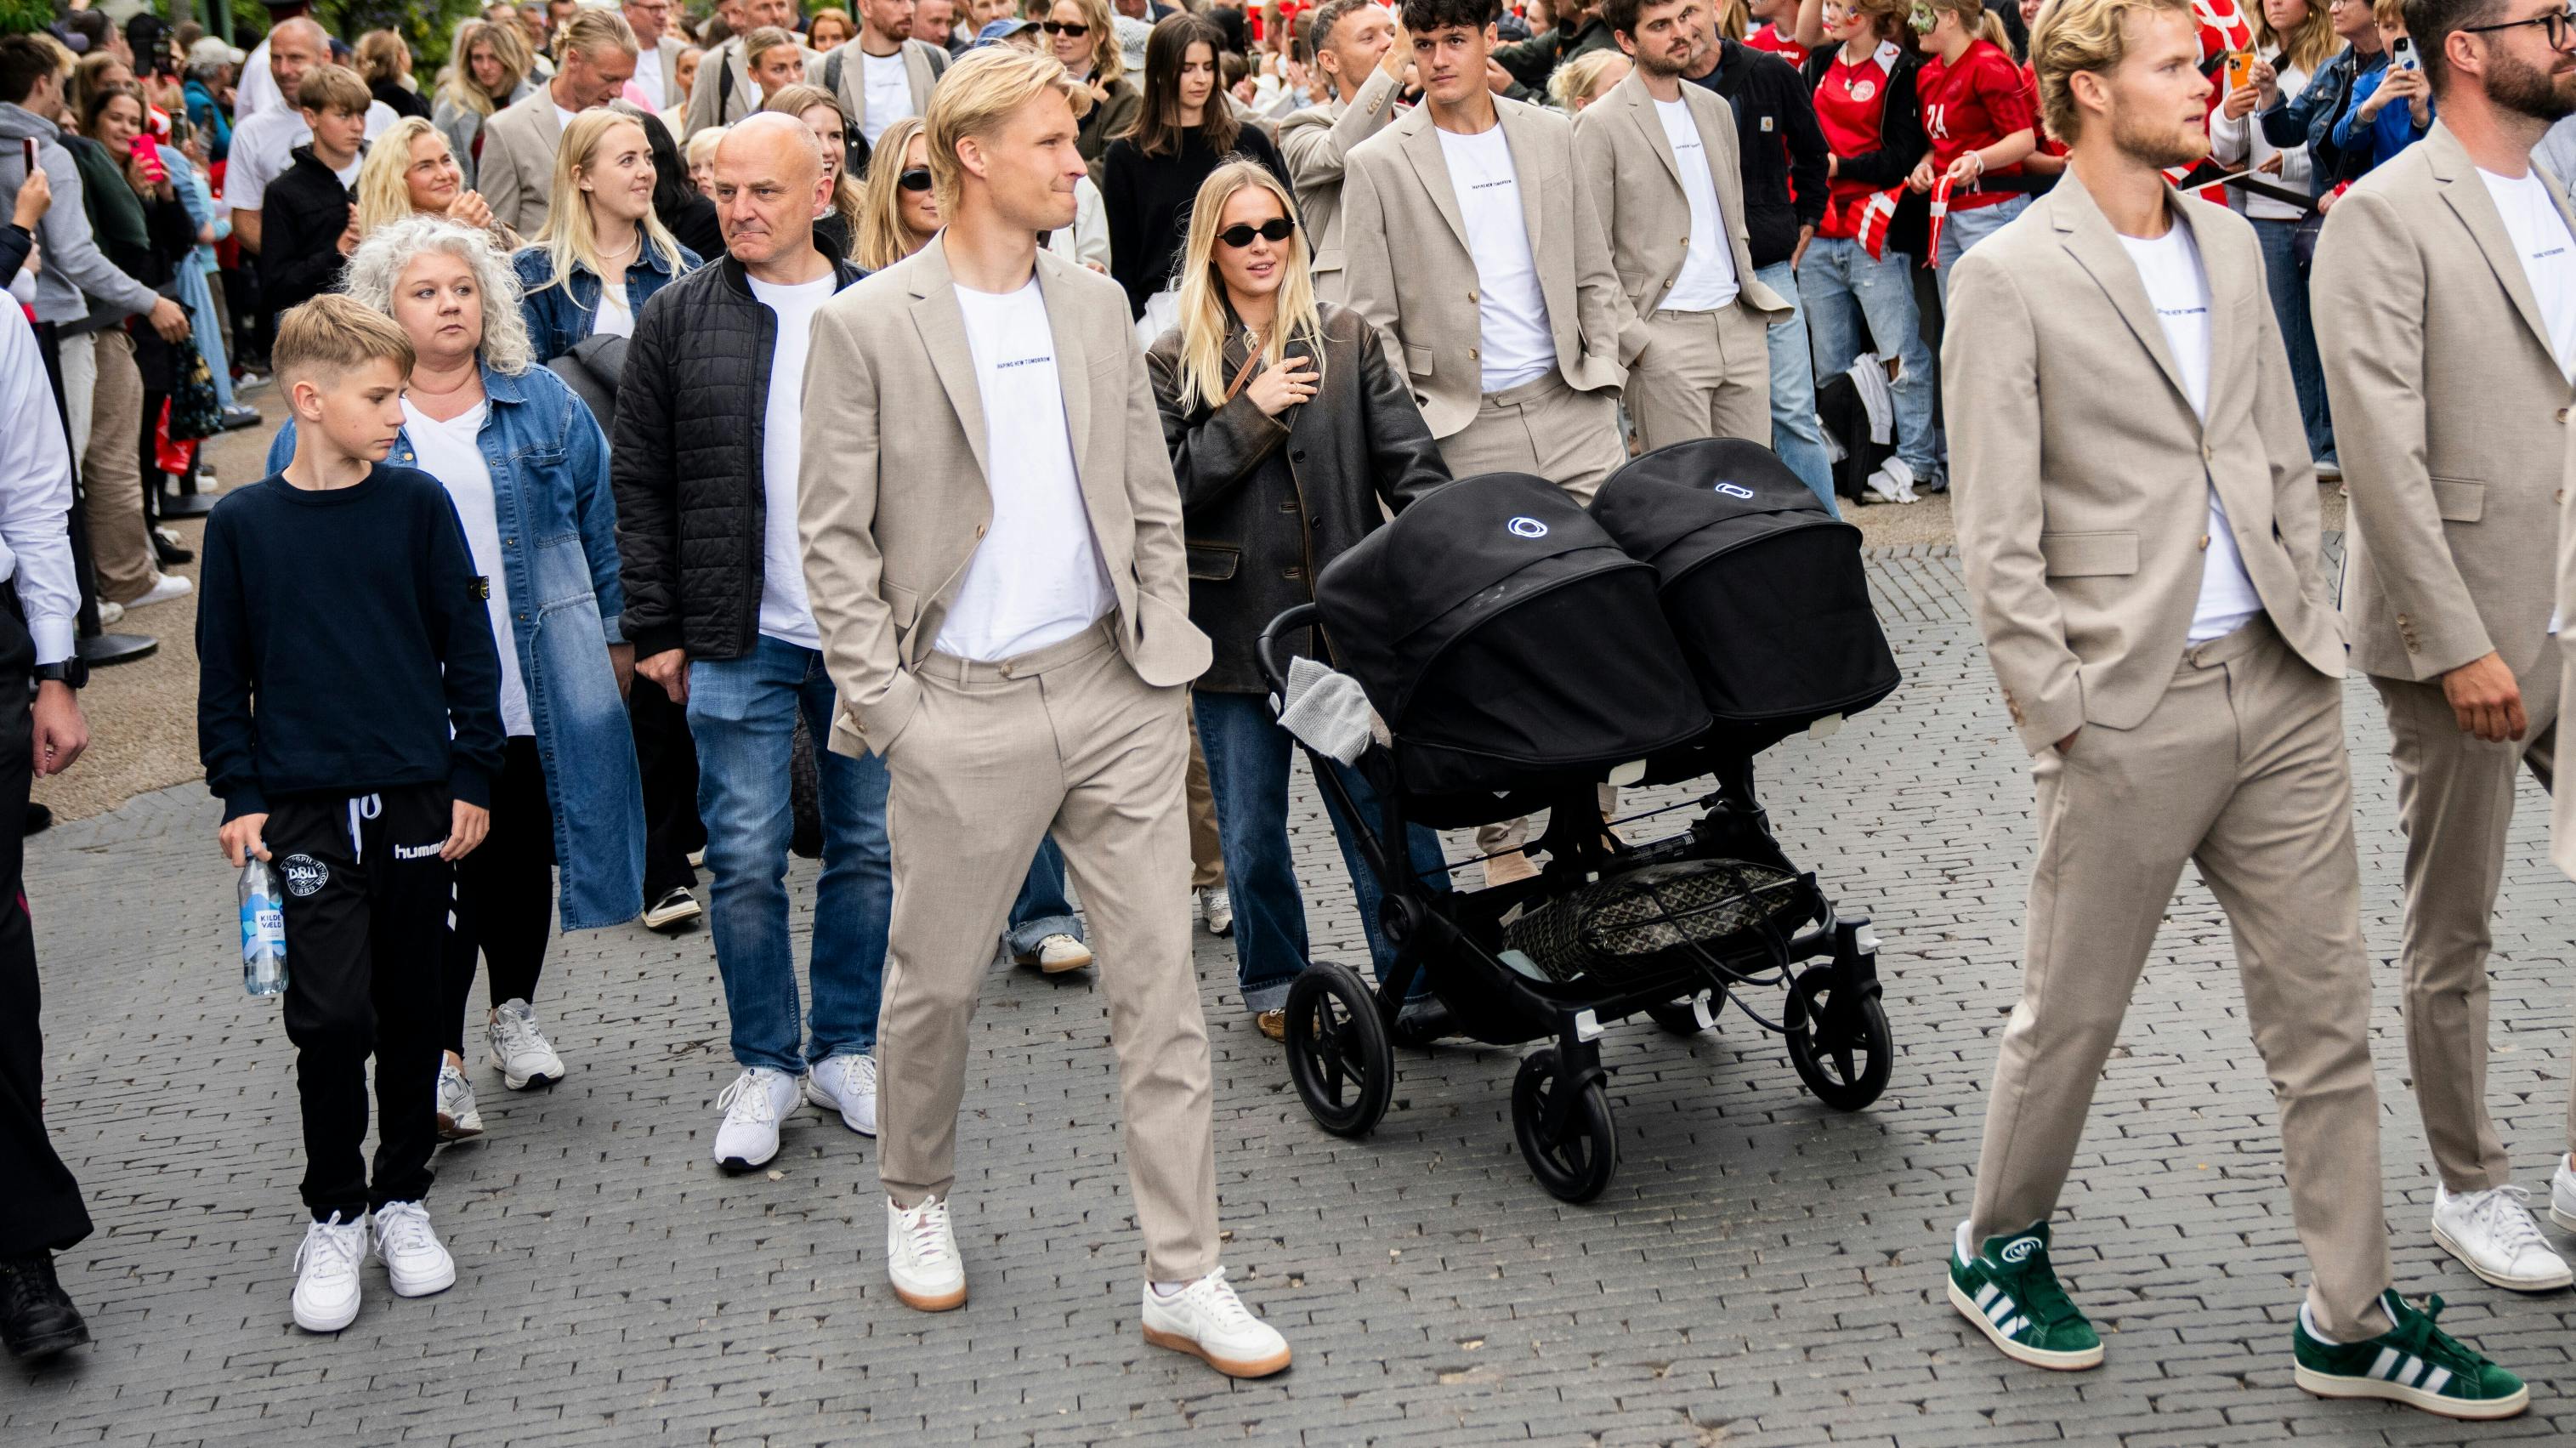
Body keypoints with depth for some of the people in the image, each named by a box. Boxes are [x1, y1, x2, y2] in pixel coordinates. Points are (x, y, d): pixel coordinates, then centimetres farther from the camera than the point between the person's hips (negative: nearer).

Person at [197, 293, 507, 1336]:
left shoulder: (417, 506, 1)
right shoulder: (243, 524, 0)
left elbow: (469, 649, 5)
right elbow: (223, 674, 6)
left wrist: (472, 779, 1)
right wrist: (241, 797, 0)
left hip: (417, 800, 1)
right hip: (305, 808, -1)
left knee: (409, 1010, 9)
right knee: (331, 1016, -7)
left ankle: (401, 1200, 25)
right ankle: (331, 1219, 10)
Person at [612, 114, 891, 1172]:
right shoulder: (677, 319, 1)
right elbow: (638, 484, 3)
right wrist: (656, 630, -2)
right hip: (738, 642, -1)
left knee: (869, 846, 9)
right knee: (746, 858, 2)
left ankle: (844, 1050, 24)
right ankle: (765, 1065, 17)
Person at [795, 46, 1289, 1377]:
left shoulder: (1095, 305, 9)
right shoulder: (867, 323, -5)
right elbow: (833, 535, -5)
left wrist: (1166, 658, 7)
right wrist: (881, 702, -9)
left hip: (1114, 693, 4)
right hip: (963, 713, -3)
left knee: (1161, 982, 1)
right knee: (935, 981, 11)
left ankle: (1183, 1277, 7)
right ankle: (915, 1201, 37)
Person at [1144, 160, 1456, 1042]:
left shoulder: (1347, 341, 8)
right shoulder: (1176, 363, 4)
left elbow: (1411, 463, 1)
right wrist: (1251, 414, -12)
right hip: (1236, 628, 0)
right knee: (1252, 832, 11)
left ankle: (1429, 985, 3)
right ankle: (1274, 985, 29)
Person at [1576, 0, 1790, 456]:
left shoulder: (1716, 109, 15)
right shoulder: (1601, 124, -6)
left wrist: (1751, 293, 15)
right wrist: (1635, 341, -13)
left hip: (1740, 327, 6)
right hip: (1666, 334, -6)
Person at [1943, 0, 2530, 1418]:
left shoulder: (2229, 243, 11)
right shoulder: (2008, 276, -9)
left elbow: (2282, 458, 17)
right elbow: (1996, 536, -11)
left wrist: (2313, 628, 9)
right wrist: (2061, 717, -13)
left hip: (2279, 690, 6)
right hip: (2130, 713, -6)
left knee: (2325, 1009, 9)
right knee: (2071, 1011, 8)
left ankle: (2351, 1321, 19)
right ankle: (1996, 1251, 30)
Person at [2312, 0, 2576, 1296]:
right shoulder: (2385, 216, -12)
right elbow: (2384, 452, -17)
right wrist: (2463, 646, -19)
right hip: (2463, 631, -7)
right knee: (2453, 937, 7)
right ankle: (2469, 1190, 23)